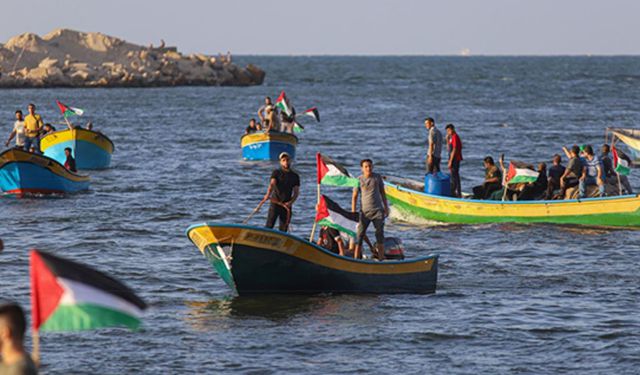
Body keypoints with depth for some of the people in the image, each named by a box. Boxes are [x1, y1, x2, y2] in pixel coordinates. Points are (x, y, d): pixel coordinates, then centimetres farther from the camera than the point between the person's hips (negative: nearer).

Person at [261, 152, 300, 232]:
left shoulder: (295, 176, 11)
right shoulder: (276, 173, 3)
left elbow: (296, 192, 7)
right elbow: (272, 184, -14)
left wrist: (290, 202, -12)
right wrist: (268, 194, -34)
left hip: (287, 205, 3)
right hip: (275, 202, -3)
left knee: (283, 229, 2)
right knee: (269, 226, -11)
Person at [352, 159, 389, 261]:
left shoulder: (377, 177, 5)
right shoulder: (359, 180, -2)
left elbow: (382, 192, 14)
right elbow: (354, 197, 1)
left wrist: (386, 207, 12)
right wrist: (353, 213, -4)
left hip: (378, 210, 2)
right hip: (365, 211, -2)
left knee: (380, 235, 4)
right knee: (359, 235, -5)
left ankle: (381, 258, 11)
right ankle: (356, 259, -2)